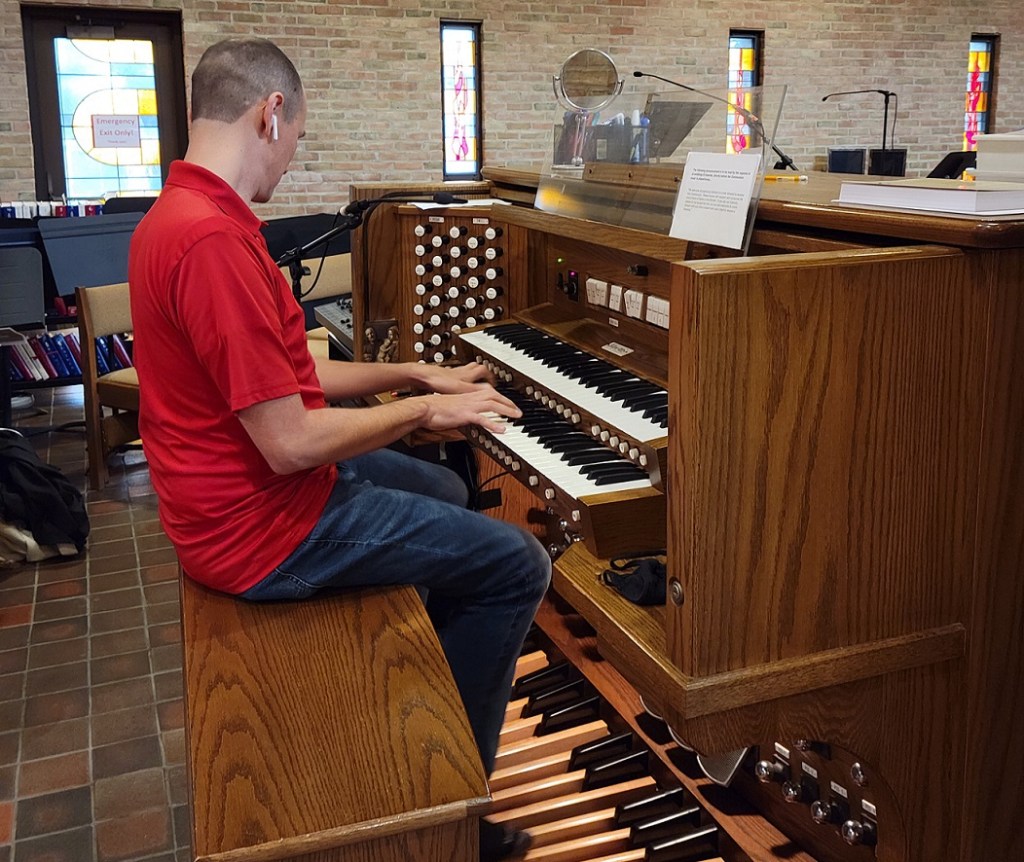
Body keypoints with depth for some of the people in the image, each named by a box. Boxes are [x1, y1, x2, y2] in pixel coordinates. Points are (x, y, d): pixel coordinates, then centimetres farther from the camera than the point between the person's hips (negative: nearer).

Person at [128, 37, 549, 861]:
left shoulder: (178, 214, 7)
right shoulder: (216, 242, -27)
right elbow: (290, 443, -27)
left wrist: (415, 374, 14)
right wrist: (424, 409, -13)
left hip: (239, 488, 10)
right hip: (262, 525, -10)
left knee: (445, 491, 28)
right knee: (519, 565, -5)